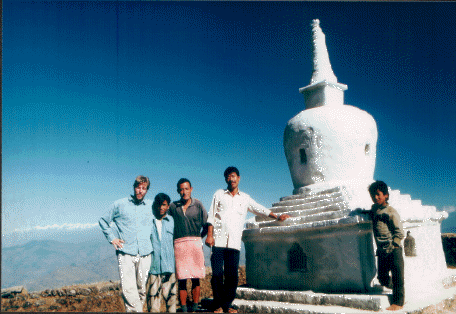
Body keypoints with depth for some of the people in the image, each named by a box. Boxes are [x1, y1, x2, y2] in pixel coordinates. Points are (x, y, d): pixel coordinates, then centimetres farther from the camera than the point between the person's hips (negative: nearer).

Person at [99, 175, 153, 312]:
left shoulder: (151, 206, 11)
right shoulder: (119, 205, 5)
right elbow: (103, 221, 17)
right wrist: (112, 238, 8)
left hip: (145, 254, 2)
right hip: (126, 253, -2)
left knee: (141, 289, 6)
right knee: (128, 288, -16)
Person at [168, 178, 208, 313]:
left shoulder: (198, 205, 7)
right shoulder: (173, 206, 8)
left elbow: (206, 225, 10)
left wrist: (198, 237, 8)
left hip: (195, 244, 0)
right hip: (179, 245, 0)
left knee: (195, 278, 2)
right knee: (182, 279, -1)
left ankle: (195, 307, 9)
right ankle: (183, 308, 5)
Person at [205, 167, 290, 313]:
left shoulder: (245, 198, 17)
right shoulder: (219, 194, 13)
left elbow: (260, 209, 21)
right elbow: (211, 216, 9)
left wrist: (277, 217, 12)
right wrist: (209, 235, -1)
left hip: (234, 243, 1)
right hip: (218, 240, -1)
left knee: (232, 275, -3)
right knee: (217, 274, -5)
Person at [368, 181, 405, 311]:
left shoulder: (391, 212, -11)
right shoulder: (374, 208, 10)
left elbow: (400, 232, -11)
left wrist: (392, 245, -18)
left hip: (393, 250, -7)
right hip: (381, 251, 7)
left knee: (397, 276, 0)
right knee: (382, 278, 10)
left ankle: (398, 302, 9)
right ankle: (395, 288, 35)